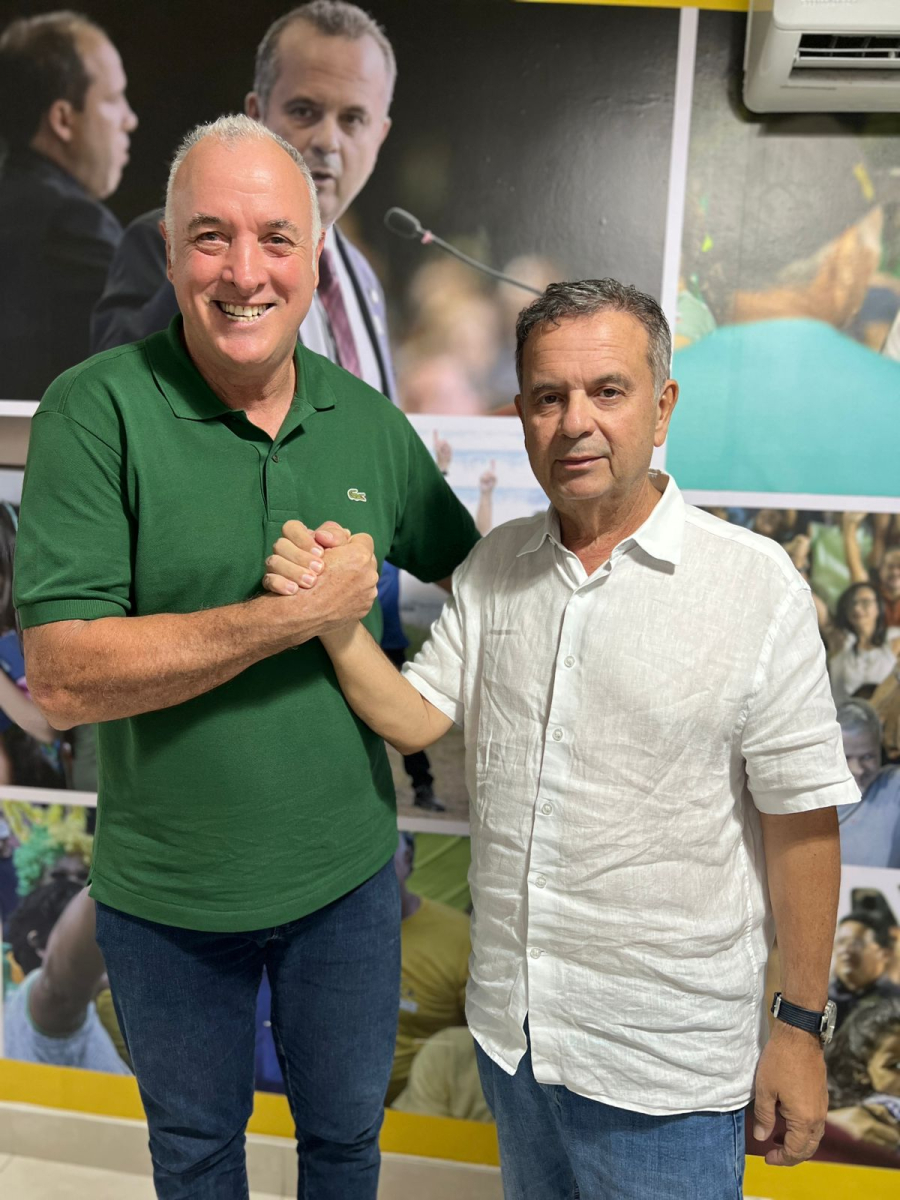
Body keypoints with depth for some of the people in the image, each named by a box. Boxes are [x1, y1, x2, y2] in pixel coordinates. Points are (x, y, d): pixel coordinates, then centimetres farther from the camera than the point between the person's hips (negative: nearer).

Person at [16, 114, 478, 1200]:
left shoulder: (370, 421, -5)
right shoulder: (96, 412, -17)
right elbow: (62, 678, -23)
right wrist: (300, 612, -26)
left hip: (347, 873, 3)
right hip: (164, 895, -2)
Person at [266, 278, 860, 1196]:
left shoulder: (756, 586, -16)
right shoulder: (494, 564, -1)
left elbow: (801, 820, -12)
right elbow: (414, 719, -2)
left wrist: (801, 1025, -7)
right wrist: (335, 621, -18)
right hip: (508, 1020, 5)